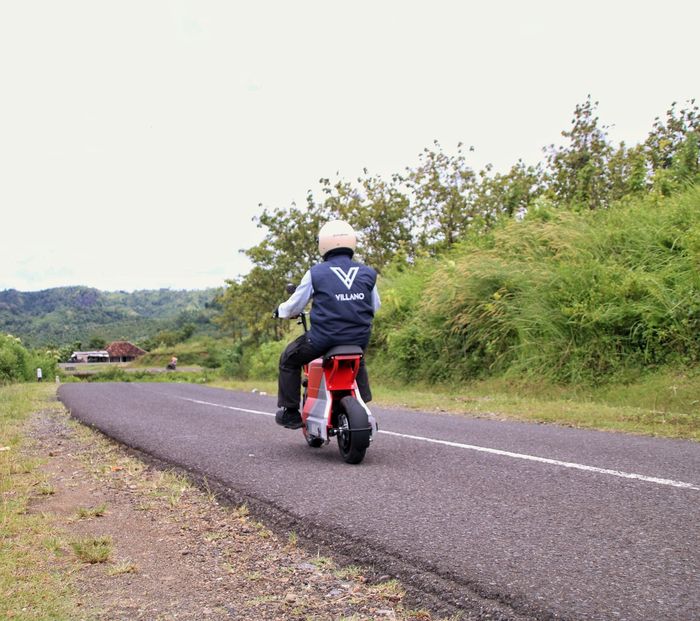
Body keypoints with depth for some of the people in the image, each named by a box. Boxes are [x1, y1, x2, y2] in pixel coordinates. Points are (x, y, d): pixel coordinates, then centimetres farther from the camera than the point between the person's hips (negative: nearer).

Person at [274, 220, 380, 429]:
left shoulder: (316, 273, -5)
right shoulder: (367, 273, 2)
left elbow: (295, 305, 3)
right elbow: (375, 306, 16)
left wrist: (281, 310, 26)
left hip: (324, 339, -4)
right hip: (359, 339, 4)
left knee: (289, 360, 21)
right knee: (358, 362, 38)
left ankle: (289, 412, 20)